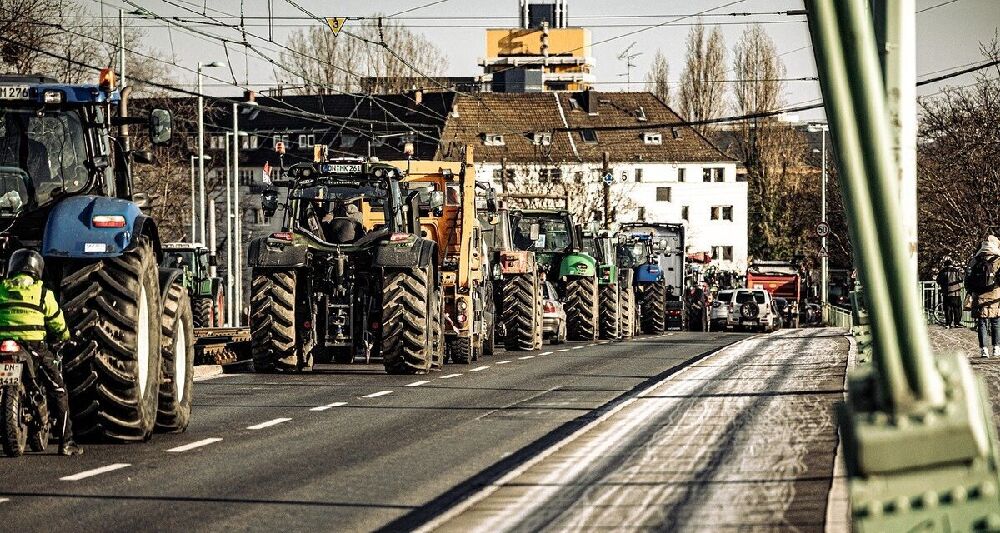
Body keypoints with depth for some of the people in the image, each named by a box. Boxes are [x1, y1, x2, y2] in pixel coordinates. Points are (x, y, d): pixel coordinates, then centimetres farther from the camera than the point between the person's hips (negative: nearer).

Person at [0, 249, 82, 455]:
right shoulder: (42, 293, 8)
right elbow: (58, 324, 13)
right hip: (34, 346, -2)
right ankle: (66, 443, 2)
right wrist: (64, 338, 34)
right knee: (57, 390, 6)